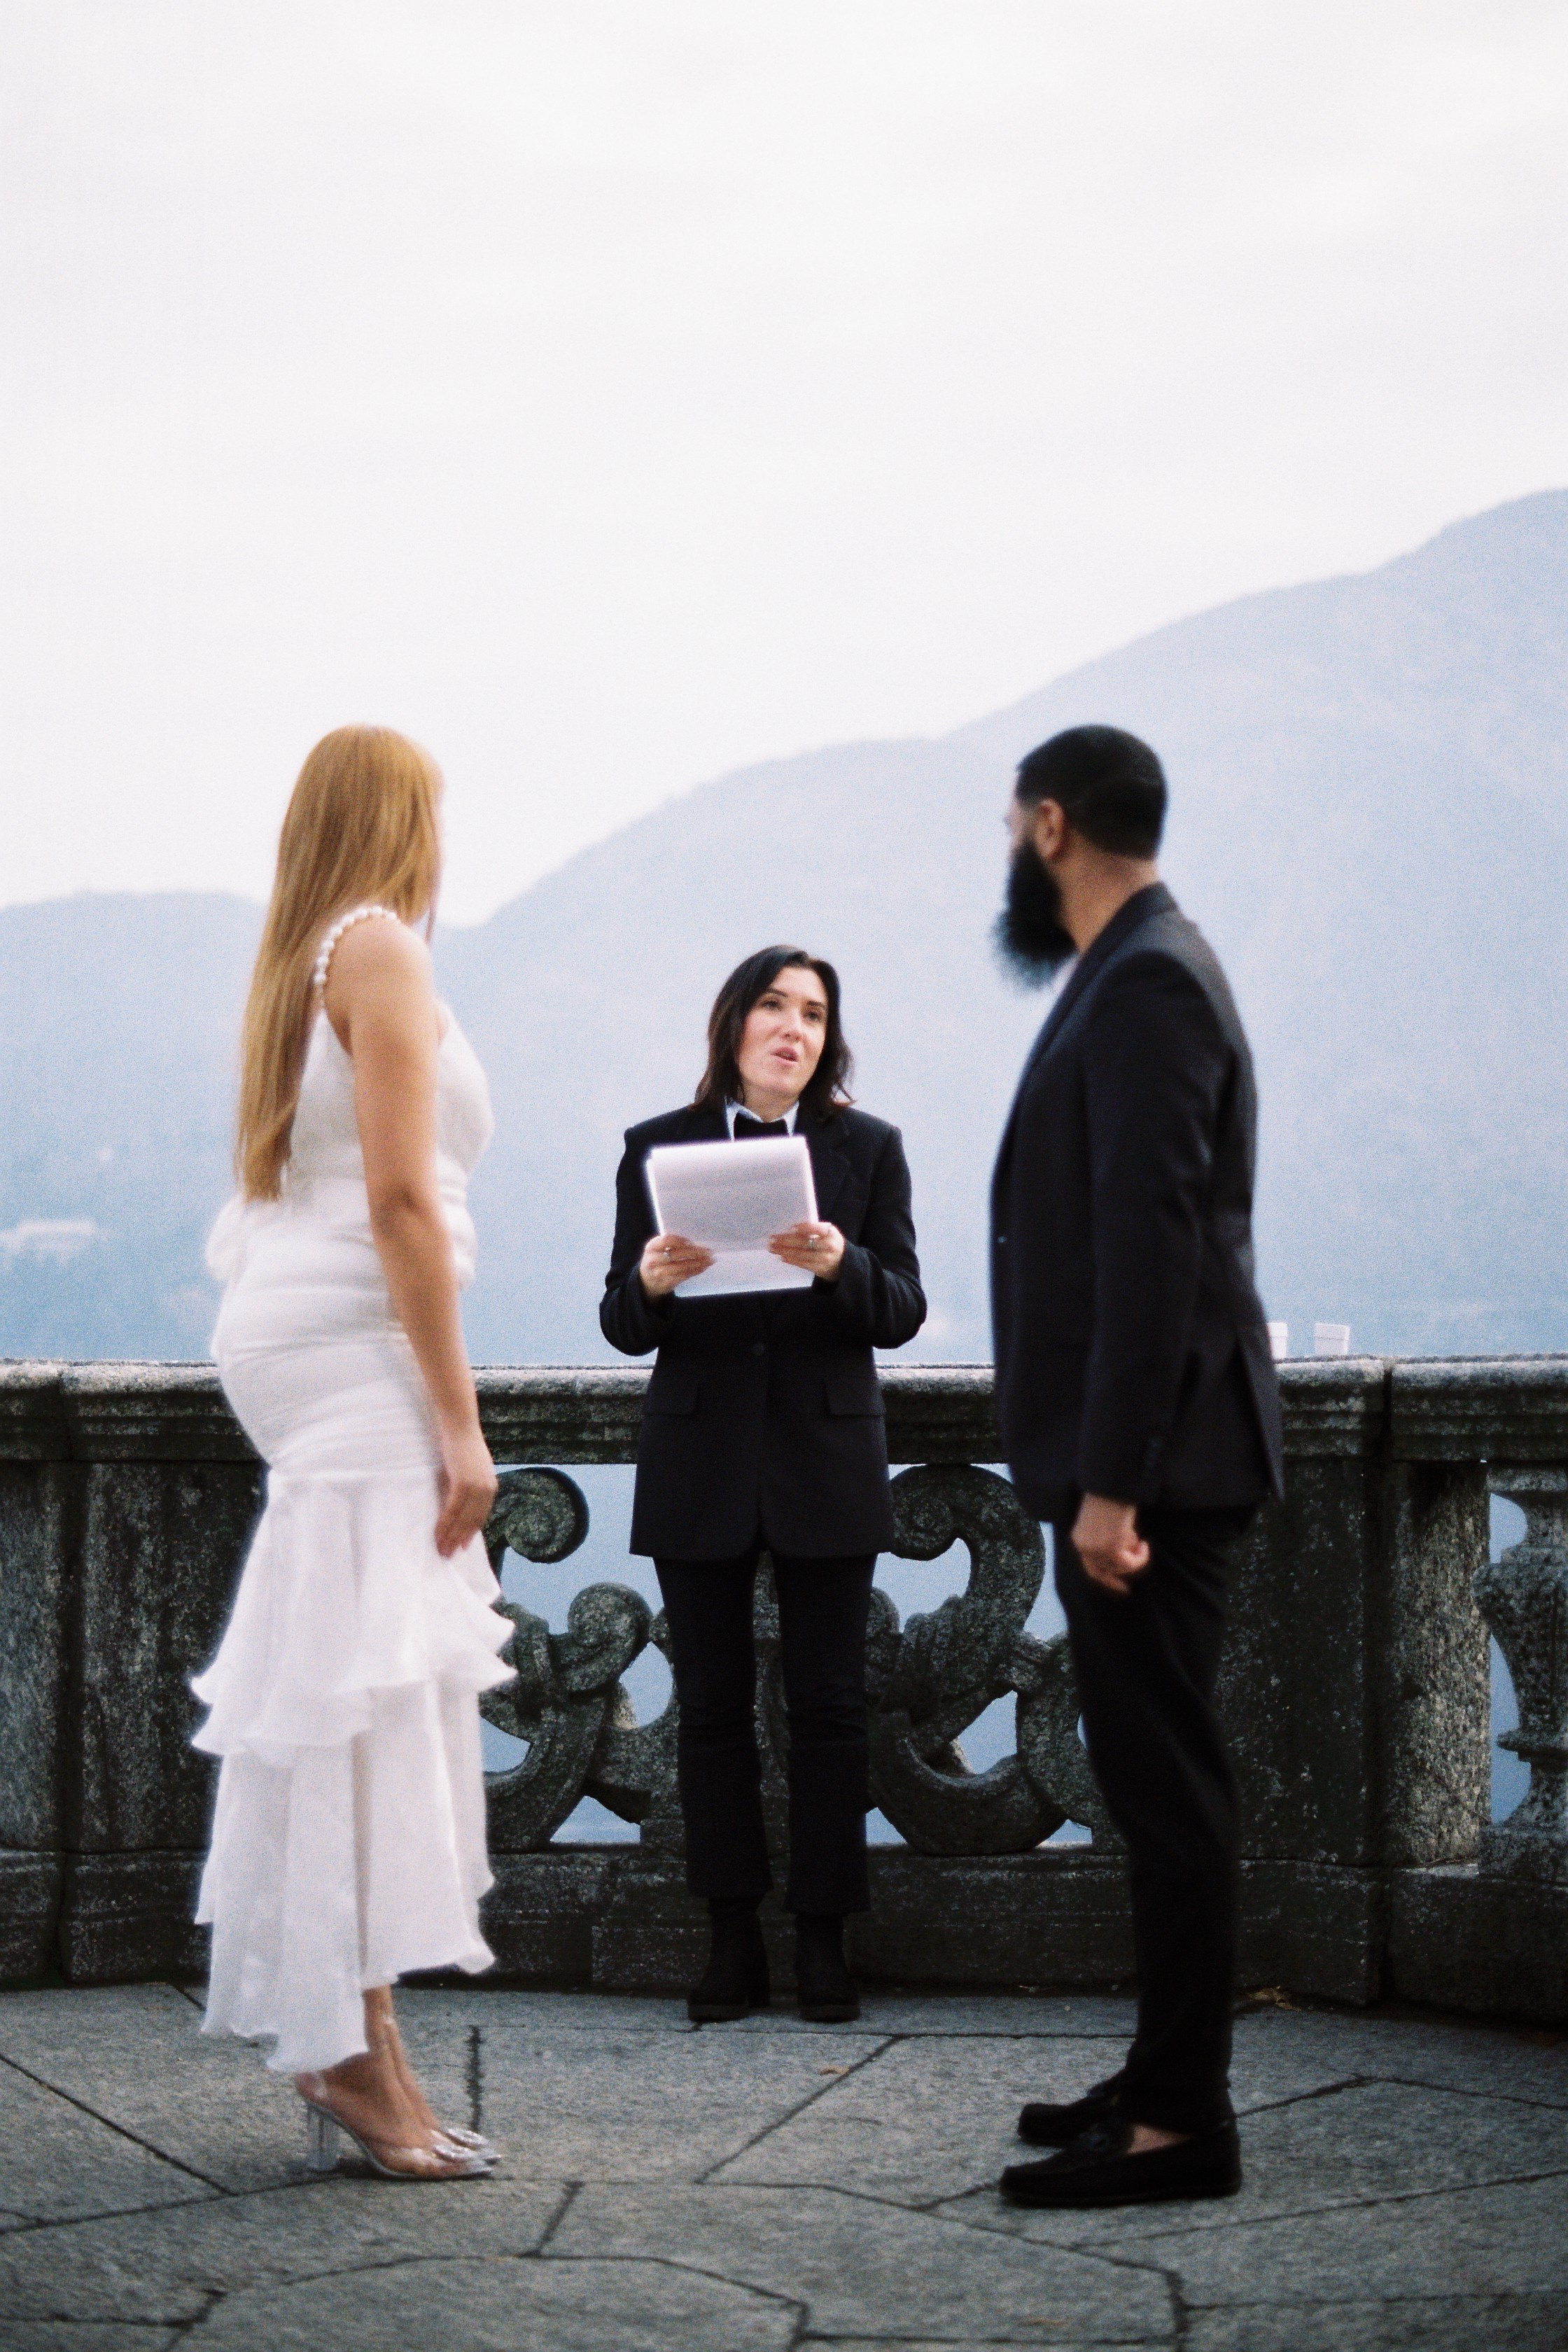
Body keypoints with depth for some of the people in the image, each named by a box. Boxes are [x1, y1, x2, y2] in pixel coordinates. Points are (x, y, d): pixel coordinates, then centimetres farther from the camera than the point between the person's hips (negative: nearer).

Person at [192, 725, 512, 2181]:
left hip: (293, 1330, 9)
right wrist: (458, 1418, -16)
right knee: (362, 1687, -10)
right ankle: (352, 2053, -10)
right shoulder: (377, 947, -8)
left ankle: (348, 2045, 10)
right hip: (356, 1339, -9)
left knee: (351, 1696, 8)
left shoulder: (301, 961, 19)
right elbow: (400, 1199, -15)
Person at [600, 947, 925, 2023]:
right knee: (713, 1703, 3)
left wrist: (841, 1266, -22)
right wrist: (649, 1284, -20)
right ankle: (735, 1941, 10)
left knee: (828, 1703, 1)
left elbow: (903, 1310, -2)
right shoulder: (659, 1148, 4)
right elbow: (622, 1327, 3)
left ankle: (823, 1938, 8)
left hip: (826, 1459, 0)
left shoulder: (868, 1147, 4)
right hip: (700, 1464, 0)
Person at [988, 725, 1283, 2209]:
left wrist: (1112, 1480, -25)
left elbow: (1152, 1241, -23)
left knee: (1165, 1785, -7)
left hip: (1151, 1460, -11)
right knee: (1156, 1780, 15)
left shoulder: (1145, 985, -15)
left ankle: (1179, 2126, -3)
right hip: (1131, 1457, 11)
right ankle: (1166, 2082, 22)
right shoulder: (1133, 971, 18)